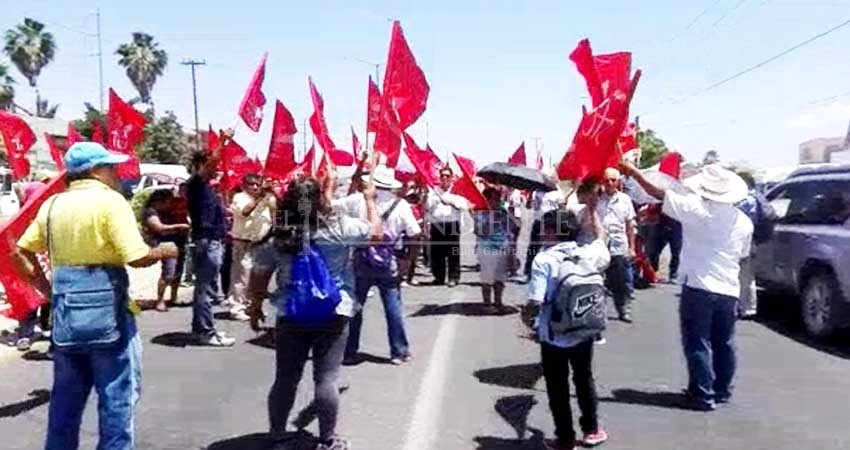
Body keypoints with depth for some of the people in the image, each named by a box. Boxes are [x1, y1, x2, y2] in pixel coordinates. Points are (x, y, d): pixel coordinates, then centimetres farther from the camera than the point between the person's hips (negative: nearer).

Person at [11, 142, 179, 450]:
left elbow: (20, 253, 13)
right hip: (105, 307, -7)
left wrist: (48, 290, 14)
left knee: (66, 394, 17)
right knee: (117, 392, 4)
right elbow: (137, 257, -18)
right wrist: (164, 251, 0)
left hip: (65, 308, 7)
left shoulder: (53, 204, 9)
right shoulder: (109, 200, -11)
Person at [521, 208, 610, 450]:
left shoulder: (544, 260, -20)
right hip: (584, 333, 5)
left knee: (557, 386, 12)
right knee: (584, 378, 25)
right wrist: (591, 211, 27)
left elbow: (535, 302, -25)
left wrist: (526, 316, -4)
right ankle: (591, 429, 38)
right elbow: (601, 238, 19)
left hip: (554, 337, -4)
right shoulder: (590, 254, -6)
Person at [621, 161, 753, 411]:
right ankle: (722, 391, 27)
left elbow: (656, 191, -7)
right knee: (724, 343, 16)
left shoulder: (695, 208, -10)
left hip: (698, 287, -5)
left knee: (698, 343, 2)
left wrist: (630, 170, 4)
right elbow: (741, 256, 15)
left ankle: (702, 395, 4)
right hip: (729, 290, 5)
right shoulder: (744, 221, 4)